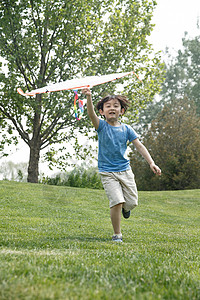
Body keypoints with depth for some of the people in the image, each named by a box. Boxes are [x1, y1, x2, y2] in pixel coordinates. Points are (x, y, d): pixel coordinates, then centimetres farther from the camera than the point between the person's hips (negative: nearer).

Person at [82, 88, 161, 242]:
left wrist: (151, 163, -11)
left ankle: (125, 208, 42)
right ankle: (117, 235, 1)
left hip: (125, 170, 3)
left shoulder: (126, 129, 3)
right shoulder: (101, 126, -4)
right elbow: (91, 114, -23)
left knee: (132, 202, 3)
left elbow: (139, 146, 1)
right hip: (107, 172, -3)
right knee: (117, 201, -17)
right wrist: (89, 97, -42)